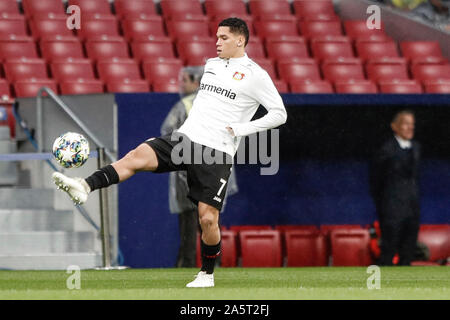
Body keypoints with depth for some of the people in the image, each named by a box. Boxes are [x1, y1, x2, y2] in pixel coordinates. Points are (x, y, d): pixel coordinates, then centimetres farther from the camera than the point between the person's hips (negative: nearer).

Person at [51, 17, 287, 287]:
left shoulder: (255, 75, -2)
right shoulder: (211, 65, 17)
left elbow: (279, 114, -2)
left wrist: (242, 128, -9)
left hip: (217, 153, -5)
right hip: (185, 138, 5)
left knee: (208, 218, -6)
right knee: (137, 156, -19)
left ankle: (207, 274, 14)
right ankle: (85, 187, -34)